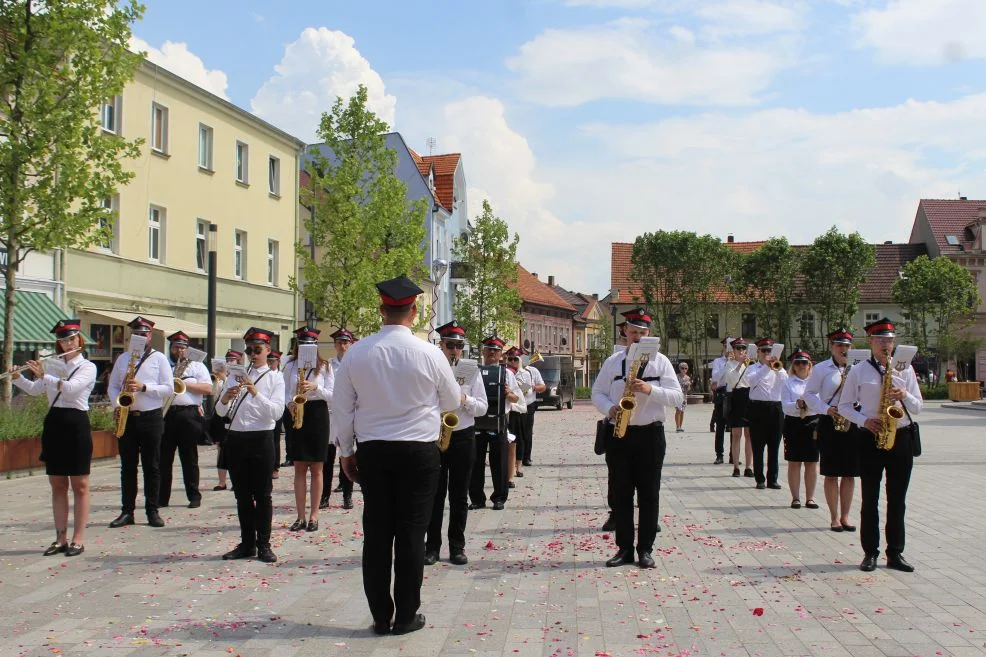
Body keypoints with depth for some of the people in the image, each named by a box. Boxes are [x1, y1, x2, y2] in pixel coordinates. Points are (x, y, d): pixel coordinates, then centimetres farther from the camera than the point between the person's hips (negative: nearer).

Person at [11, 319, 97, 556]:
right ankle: (61, 539, 13)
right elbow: (34, 389, 12)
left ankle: (78, 540, 1)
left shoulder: (88, 368, -4)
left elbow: (70, 388, -20)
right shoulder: (54, 368, 14)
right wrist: (17, 377, -4)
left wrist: (43, 375, -16)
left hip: (76, 424, -6)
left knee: (79, 485, -1)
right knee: (57, 485, 7)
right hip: (53, 425, 6)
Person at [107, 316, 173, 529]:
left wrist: (143, 387, -17)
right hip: (126, 417, 3)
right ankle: (127, 511, 10)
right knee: (127, 466, 6)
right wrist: (117, 405, -5)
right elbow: (113, 386, 14)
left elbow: (168, 388, -4)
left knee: (151, 466, 1)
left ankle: (152, 511, 7)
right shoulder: (123, 358, 13)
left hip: (151, 417, -3)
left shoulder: (159, 358, 3)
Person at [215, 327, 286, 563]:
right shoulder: (236, 376, 12)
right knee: (242, 494, 9)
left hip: (261, 439, -4)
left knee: (262, 494, 0)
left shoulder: (275, 379, 2)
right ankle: (247, 543, 16)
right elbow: (220, 412, 7)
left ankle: (263, 545, 5)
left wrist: (255, 393, -22)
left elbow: (276, 411, -12)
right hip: (236, 438, 4)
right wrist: (225, 398, -15)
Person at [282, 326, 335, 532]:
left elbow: (332, 395, -3)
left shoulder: (324, 366, 1)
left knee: (316, 468, 2)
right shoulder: (290, 366, 7)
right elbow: (285, 391, 9)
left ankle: (314, 516, 9)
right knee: (299, 468, 4)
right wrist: (290, 403, -12)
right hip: (296, 416, 2)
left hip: (317, 414, -2)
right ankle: (300, 516, 9)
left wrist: (315, 387, -19)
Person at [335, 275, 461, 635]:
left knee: (376, 533, 8)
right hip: (419, 452, -2)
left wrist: (346, 450, 14)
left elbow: (343, 407, 3)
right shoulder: (429, 353, -8)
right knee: (411, 534, 5)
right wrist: (458, 397, 30)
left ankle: (381, 616, 15)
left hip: (372, 452, 2)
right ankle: (406, 616, 11)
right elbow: (452, 402, 6)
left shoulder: (357, 353, -3)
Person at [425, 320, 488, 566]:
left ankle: (457, 546, 14)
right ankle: (432, 545, 12)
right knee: (435, 493, 3)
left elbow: (482, 408, 3)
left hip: (463, 437, 1)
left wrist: (465, 400, -16)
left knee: (459, 495, 6)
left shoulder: (472, 371, 4)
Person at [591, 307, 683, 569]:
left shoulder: (660, 361, 3)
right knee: (621, 493, 4)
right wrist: (609, 408, -10)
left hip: (650, 434, -1)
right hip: (619, 435, 2)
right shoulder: (613, 361, 8)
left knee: (649, 495, 1)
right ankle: (624, 548, 12)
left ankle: (645, 549, 9)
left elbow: (677, 396, -3)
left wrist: (650, 390, -19)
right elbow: (597, 393, 11)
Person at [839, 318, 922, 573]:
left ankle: (895, 553, 13)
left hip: (900, 437, 2)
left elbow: (918, 407, 8)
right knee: (870, 499, 3)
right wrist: (864, 420, -12)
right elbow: (844, 406, 3)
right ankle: (870, 552, 9)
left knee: (897, 499, 6)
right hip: (870, 438, -2)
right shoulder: (858, 371, 2)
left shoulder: (905, 369, 8)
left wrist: (905, 395, -13)